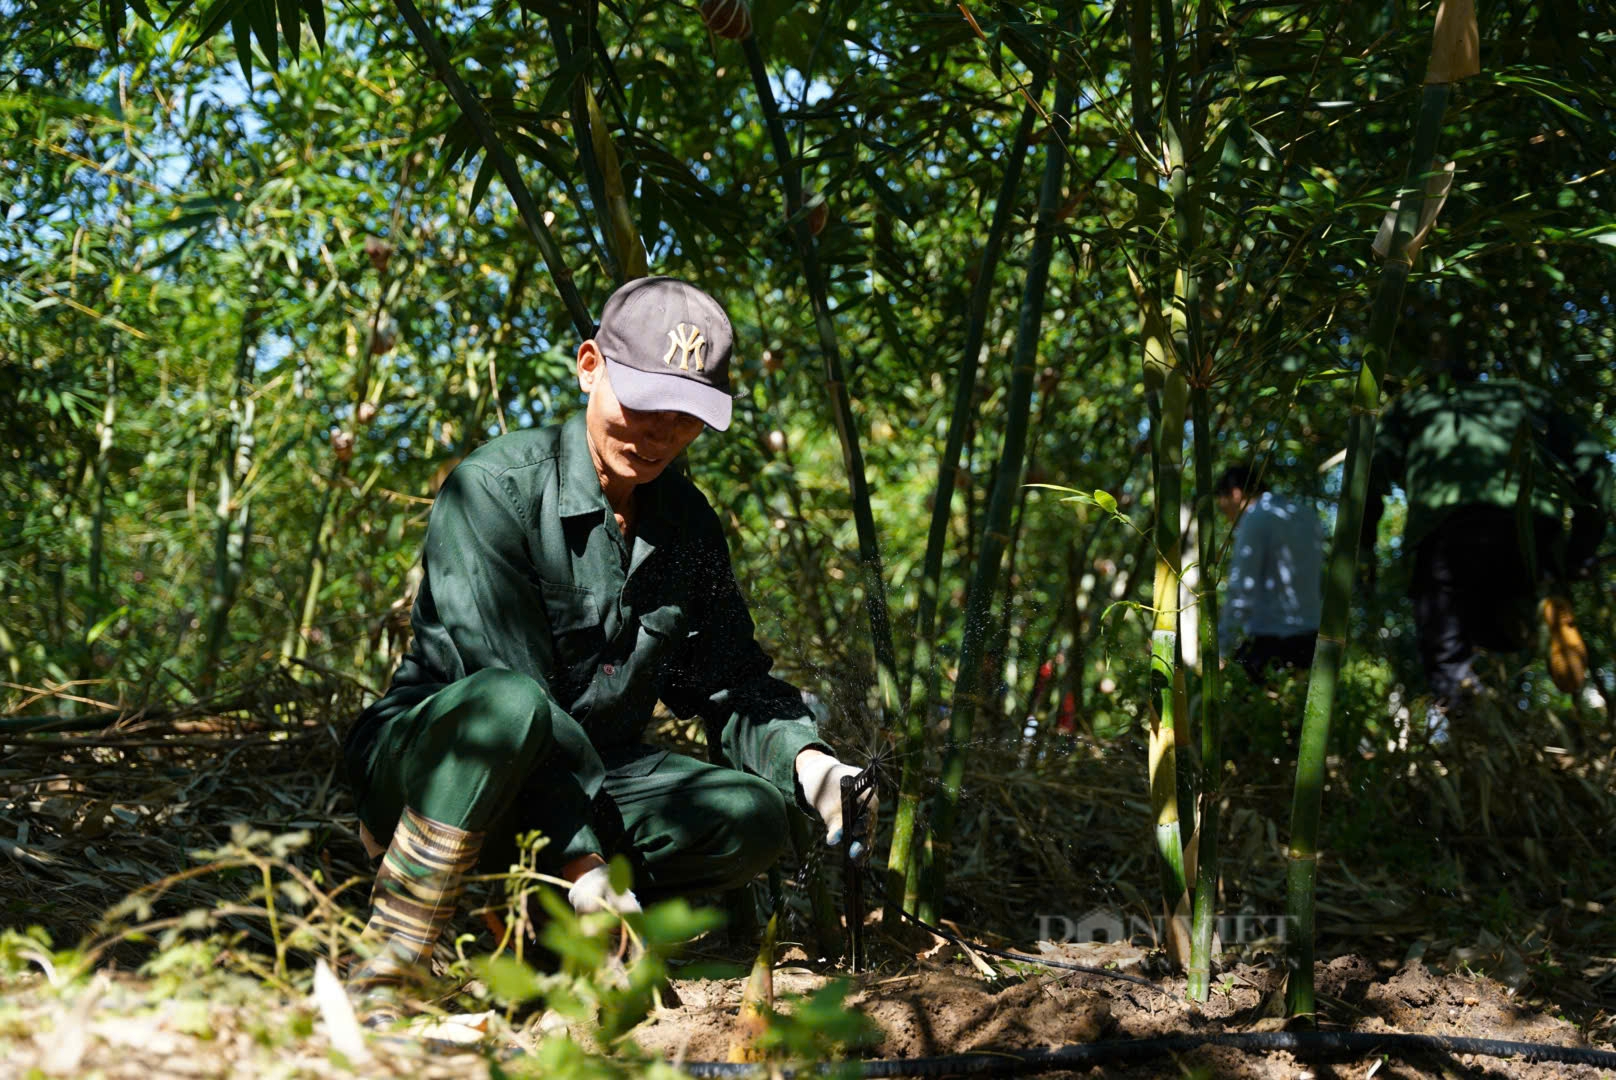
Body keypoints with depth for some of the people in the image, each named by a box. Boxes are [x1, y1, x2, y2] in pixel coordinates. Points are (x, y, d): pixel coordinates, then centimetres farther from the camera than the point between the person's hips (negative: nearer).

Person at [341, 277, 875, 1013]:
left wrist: (808, 762, -14)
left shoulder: (687, 525, 5)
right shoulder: (496, 487, -17)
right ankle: (382, 979, -28)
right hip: (430, 755, -6)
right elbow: (509, 686, -25)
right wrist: (582, 860, -31)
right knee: (507, 706, -40)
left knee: (752, 818, -16)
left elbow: (732, 684, 8)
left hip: (589, 772, 6)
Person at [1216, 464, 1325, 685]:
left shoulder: (1255, 520, -10)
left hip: (1268, 642, -8)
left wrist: (1220, 650, -15)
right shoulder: (1308, 514, 15)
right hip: (1310, 641, 8)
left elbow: (1241, 590, -16)